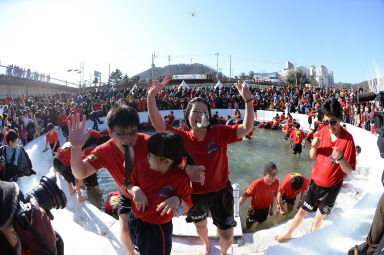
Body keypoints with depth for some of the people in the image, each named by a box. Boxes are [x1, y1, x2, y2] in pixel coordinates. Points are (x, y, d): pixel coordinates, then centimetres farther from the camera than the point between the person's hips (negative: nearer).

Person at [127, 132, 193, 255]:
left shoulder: (180, 178, -25)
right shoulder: (142, 166, -15)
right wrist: (135, 190, -20)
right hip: (134, 221, 5)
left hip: (158, 229, -4)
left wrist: (178, 200, -36)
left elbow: (186, 209, -15)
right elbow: (128, 185, 2)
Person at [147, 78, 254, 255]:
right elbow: (158, 124, -20)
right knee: (200, 226, 31)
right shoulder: (182, 138, -13)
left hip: (221, 191, -1)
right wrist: (151, 97, -30)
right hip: (195, 193, 2)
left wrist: (248, 100, -34)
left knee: (227, 238, 11)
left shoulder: (220, 133, -15)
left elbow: (246, 129, -24)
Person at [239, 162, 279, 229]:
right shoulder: (256, 184, -35)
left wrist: (272, 208, 11)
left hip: (265, 210, 4)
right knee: (248, 227, 13)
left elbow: (274, 195, 0)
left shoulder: (276, 182, -19)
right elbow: (245, 196, -26)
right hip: (254, 209, -4)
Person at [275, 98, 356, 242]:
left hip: (331, 187, -3)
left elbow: (349, 171, -18)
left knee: (320, 215, 14)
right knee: (303, 210, 15)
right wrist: (314, 147, -18)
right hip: (315, 181, 3)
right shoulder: (323, 131, -8)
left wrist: (340, 158, -37)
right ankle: (288, 234, 34)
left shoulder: (347, 139, -19)